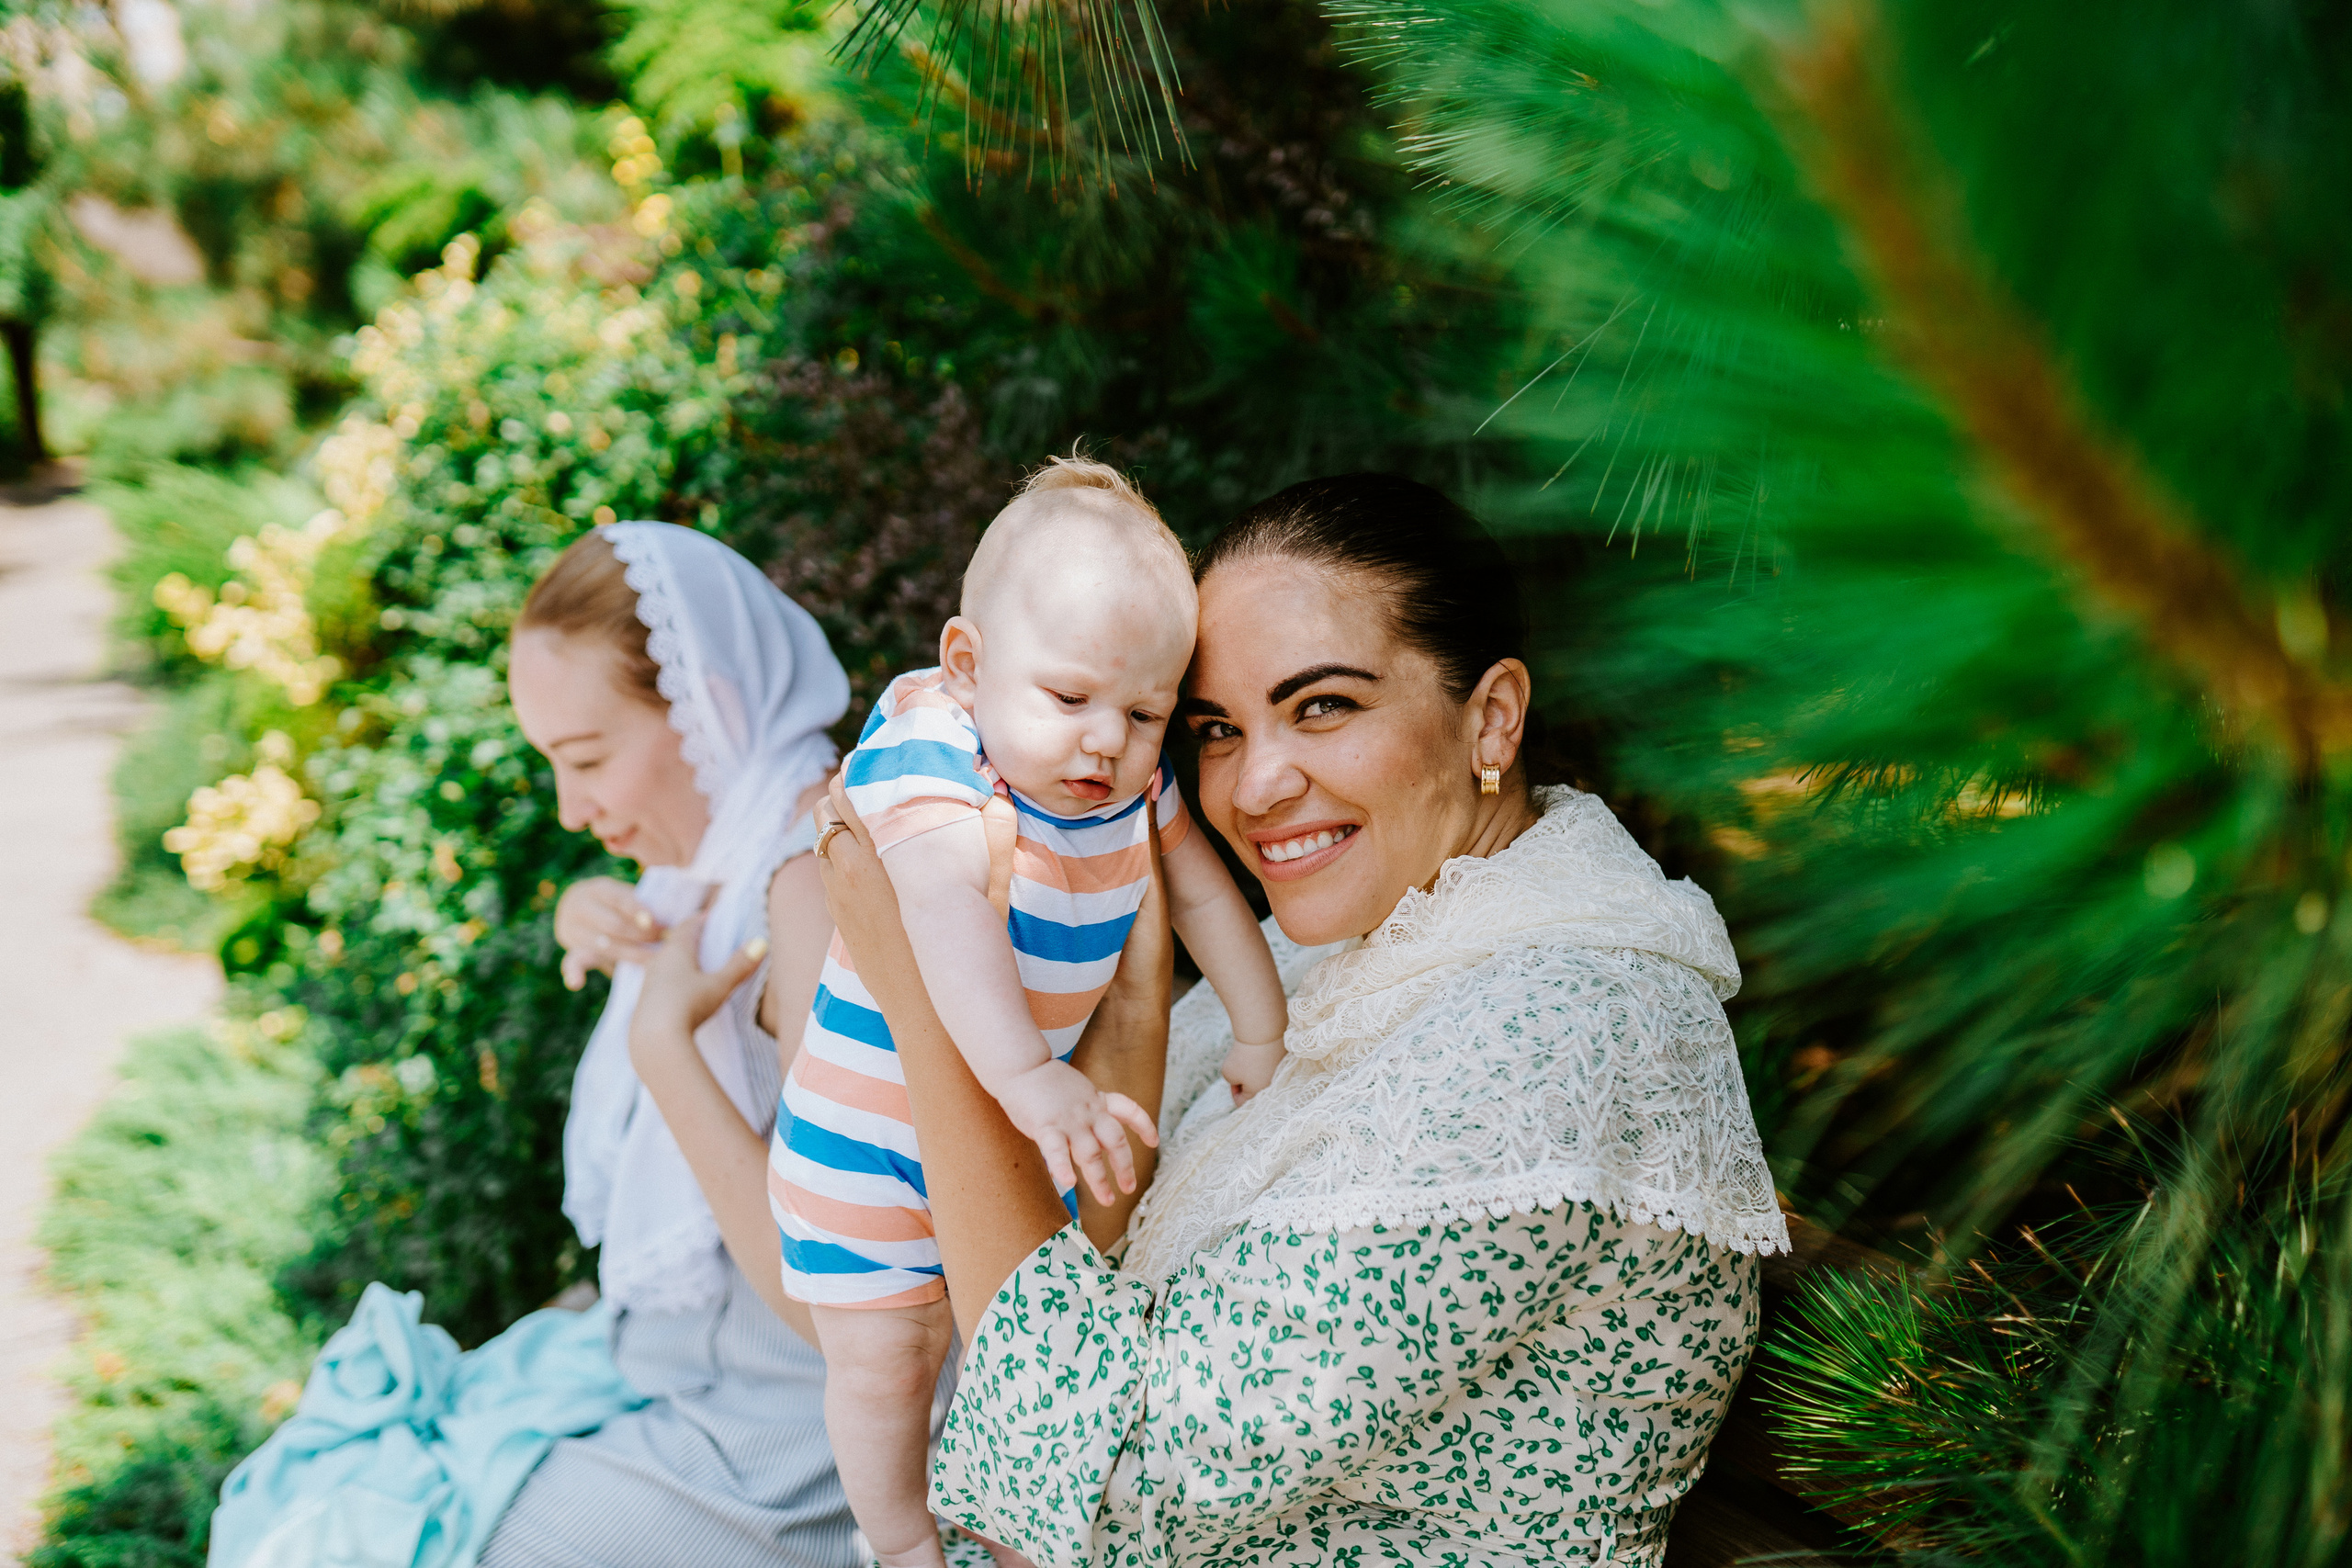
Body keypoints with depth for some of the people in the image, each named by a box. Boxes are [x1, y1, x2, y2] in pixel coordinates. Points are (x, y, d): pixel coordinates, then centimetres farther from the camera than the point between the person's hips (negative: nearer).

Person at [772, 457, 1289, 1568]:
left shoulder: (1132, 781, -10)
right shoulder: (931, 766, -32)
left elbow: (1203, 891, 9)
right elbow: (947, 906, -50)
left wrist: (1264, 1036, 11)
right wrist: (1026, 1077, -63)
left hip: (1019, 1118, 6)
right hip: (872, 1134, -6)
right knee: (884, 1353, 4)